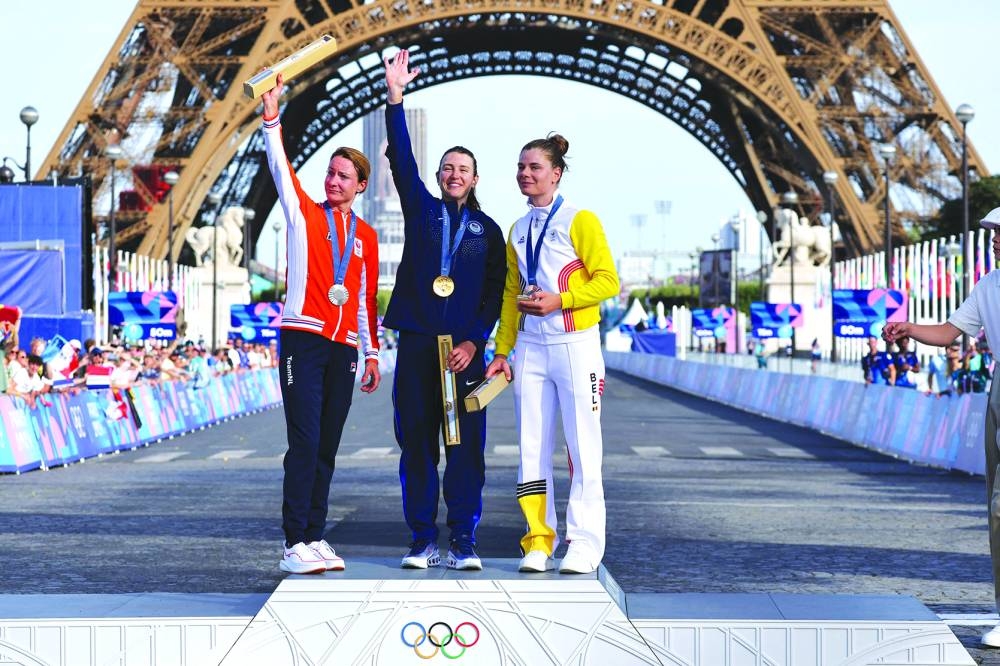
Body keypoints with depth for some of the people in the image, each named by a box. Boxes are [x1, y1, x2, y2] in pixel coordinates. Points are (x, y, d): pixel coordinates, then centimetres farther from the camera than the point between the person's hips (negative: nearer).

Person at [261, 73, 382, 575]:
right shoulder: (304, 214, 6)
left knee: (326, 448, 6)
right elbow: (281, 169, -8)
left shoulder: (365, 236, 16)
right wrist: (271, 117, -20)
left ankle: (315, 537, 11)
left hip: (343, 349, 4)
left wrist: (372, 353, 16)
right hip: (303, 340, -4)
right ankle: (295, 543, -10)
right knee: (304, 444, -11)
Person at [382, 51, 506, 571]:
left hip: (464, 348, -1)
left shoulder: (487, 230, 11)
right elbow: (401, 158, 0)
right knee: (416, 446, 1)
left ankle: (463, 543, 2)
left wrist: (474, 341, -8)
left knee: (465, 447, -2)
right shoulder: (421, 209, 12)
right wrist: (395, 97, -11)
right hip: (416, 345, 1)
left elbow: (495, 293, 5)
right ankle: (422, 541, 6)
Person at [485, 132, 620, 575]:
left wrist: (558, 301, -17)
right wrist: (502, 351, 10)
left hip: (575, 343, -5)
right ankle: (538, 541, 7)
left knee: (582, 447, -3)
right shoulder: (518, 231, 15)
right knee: (532, 447, 3)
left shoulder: (579, 221, -2)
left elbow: (607, 281, -6)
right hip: (530, 346, 5)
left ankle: (584, 543, 1)